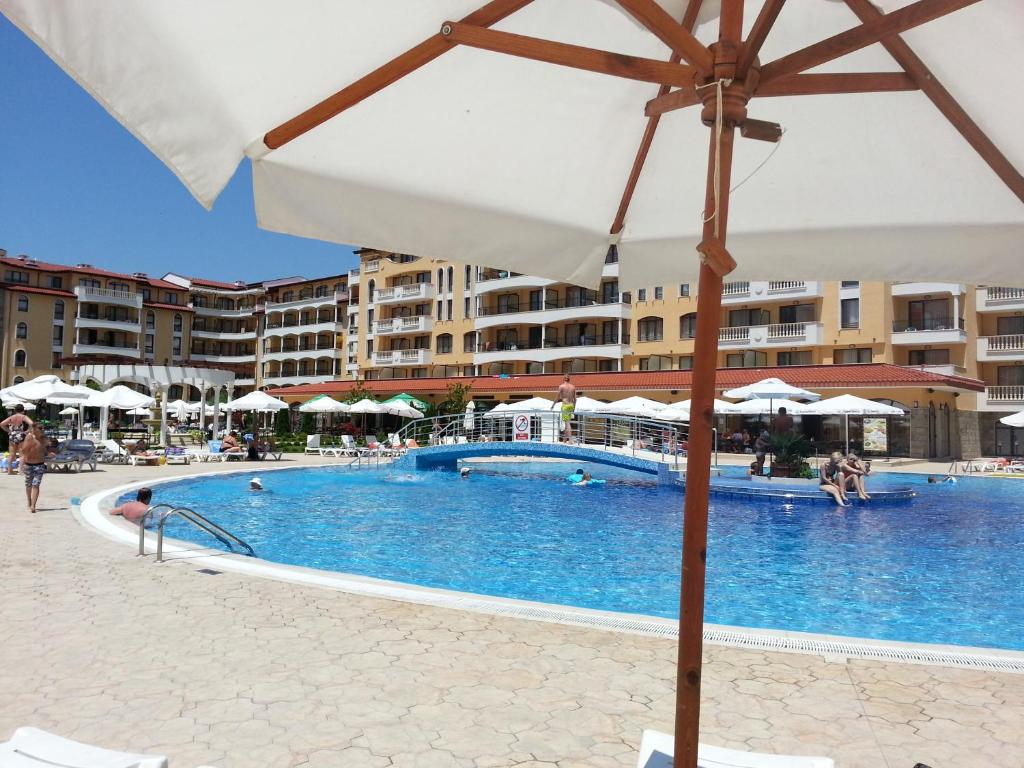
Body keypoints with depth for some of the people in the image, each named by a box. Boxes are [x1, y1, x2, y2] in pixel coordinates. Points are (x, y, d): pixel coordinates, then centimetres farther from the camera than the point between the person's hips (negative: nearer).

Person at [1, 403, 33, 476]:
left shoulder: (11, 417, 5)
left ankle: (9, 470, 17)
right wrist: (27, 431, -12)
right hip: (21, 437, -5)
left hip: (12, 436, 5)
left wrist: (8, 431, 4)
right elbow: (31, 424, -25)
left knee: (12, 454, 14)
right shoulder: (24, 417, -8)